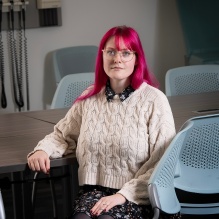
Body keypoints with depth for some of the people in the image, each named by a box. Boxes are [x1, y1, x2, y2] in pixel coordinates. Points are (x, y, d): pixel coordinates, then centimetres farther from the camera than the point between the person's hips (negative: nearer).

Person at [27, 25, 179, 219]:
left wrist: (124, 194, -16)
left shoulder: (155, 100, -4)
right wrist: (43, 150, 2)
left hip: (136, 196, -3)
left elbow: (164, 163, -9)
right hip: (94, 190, 3)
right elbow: (63, 136, 25)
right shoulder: (90, 98, 11)